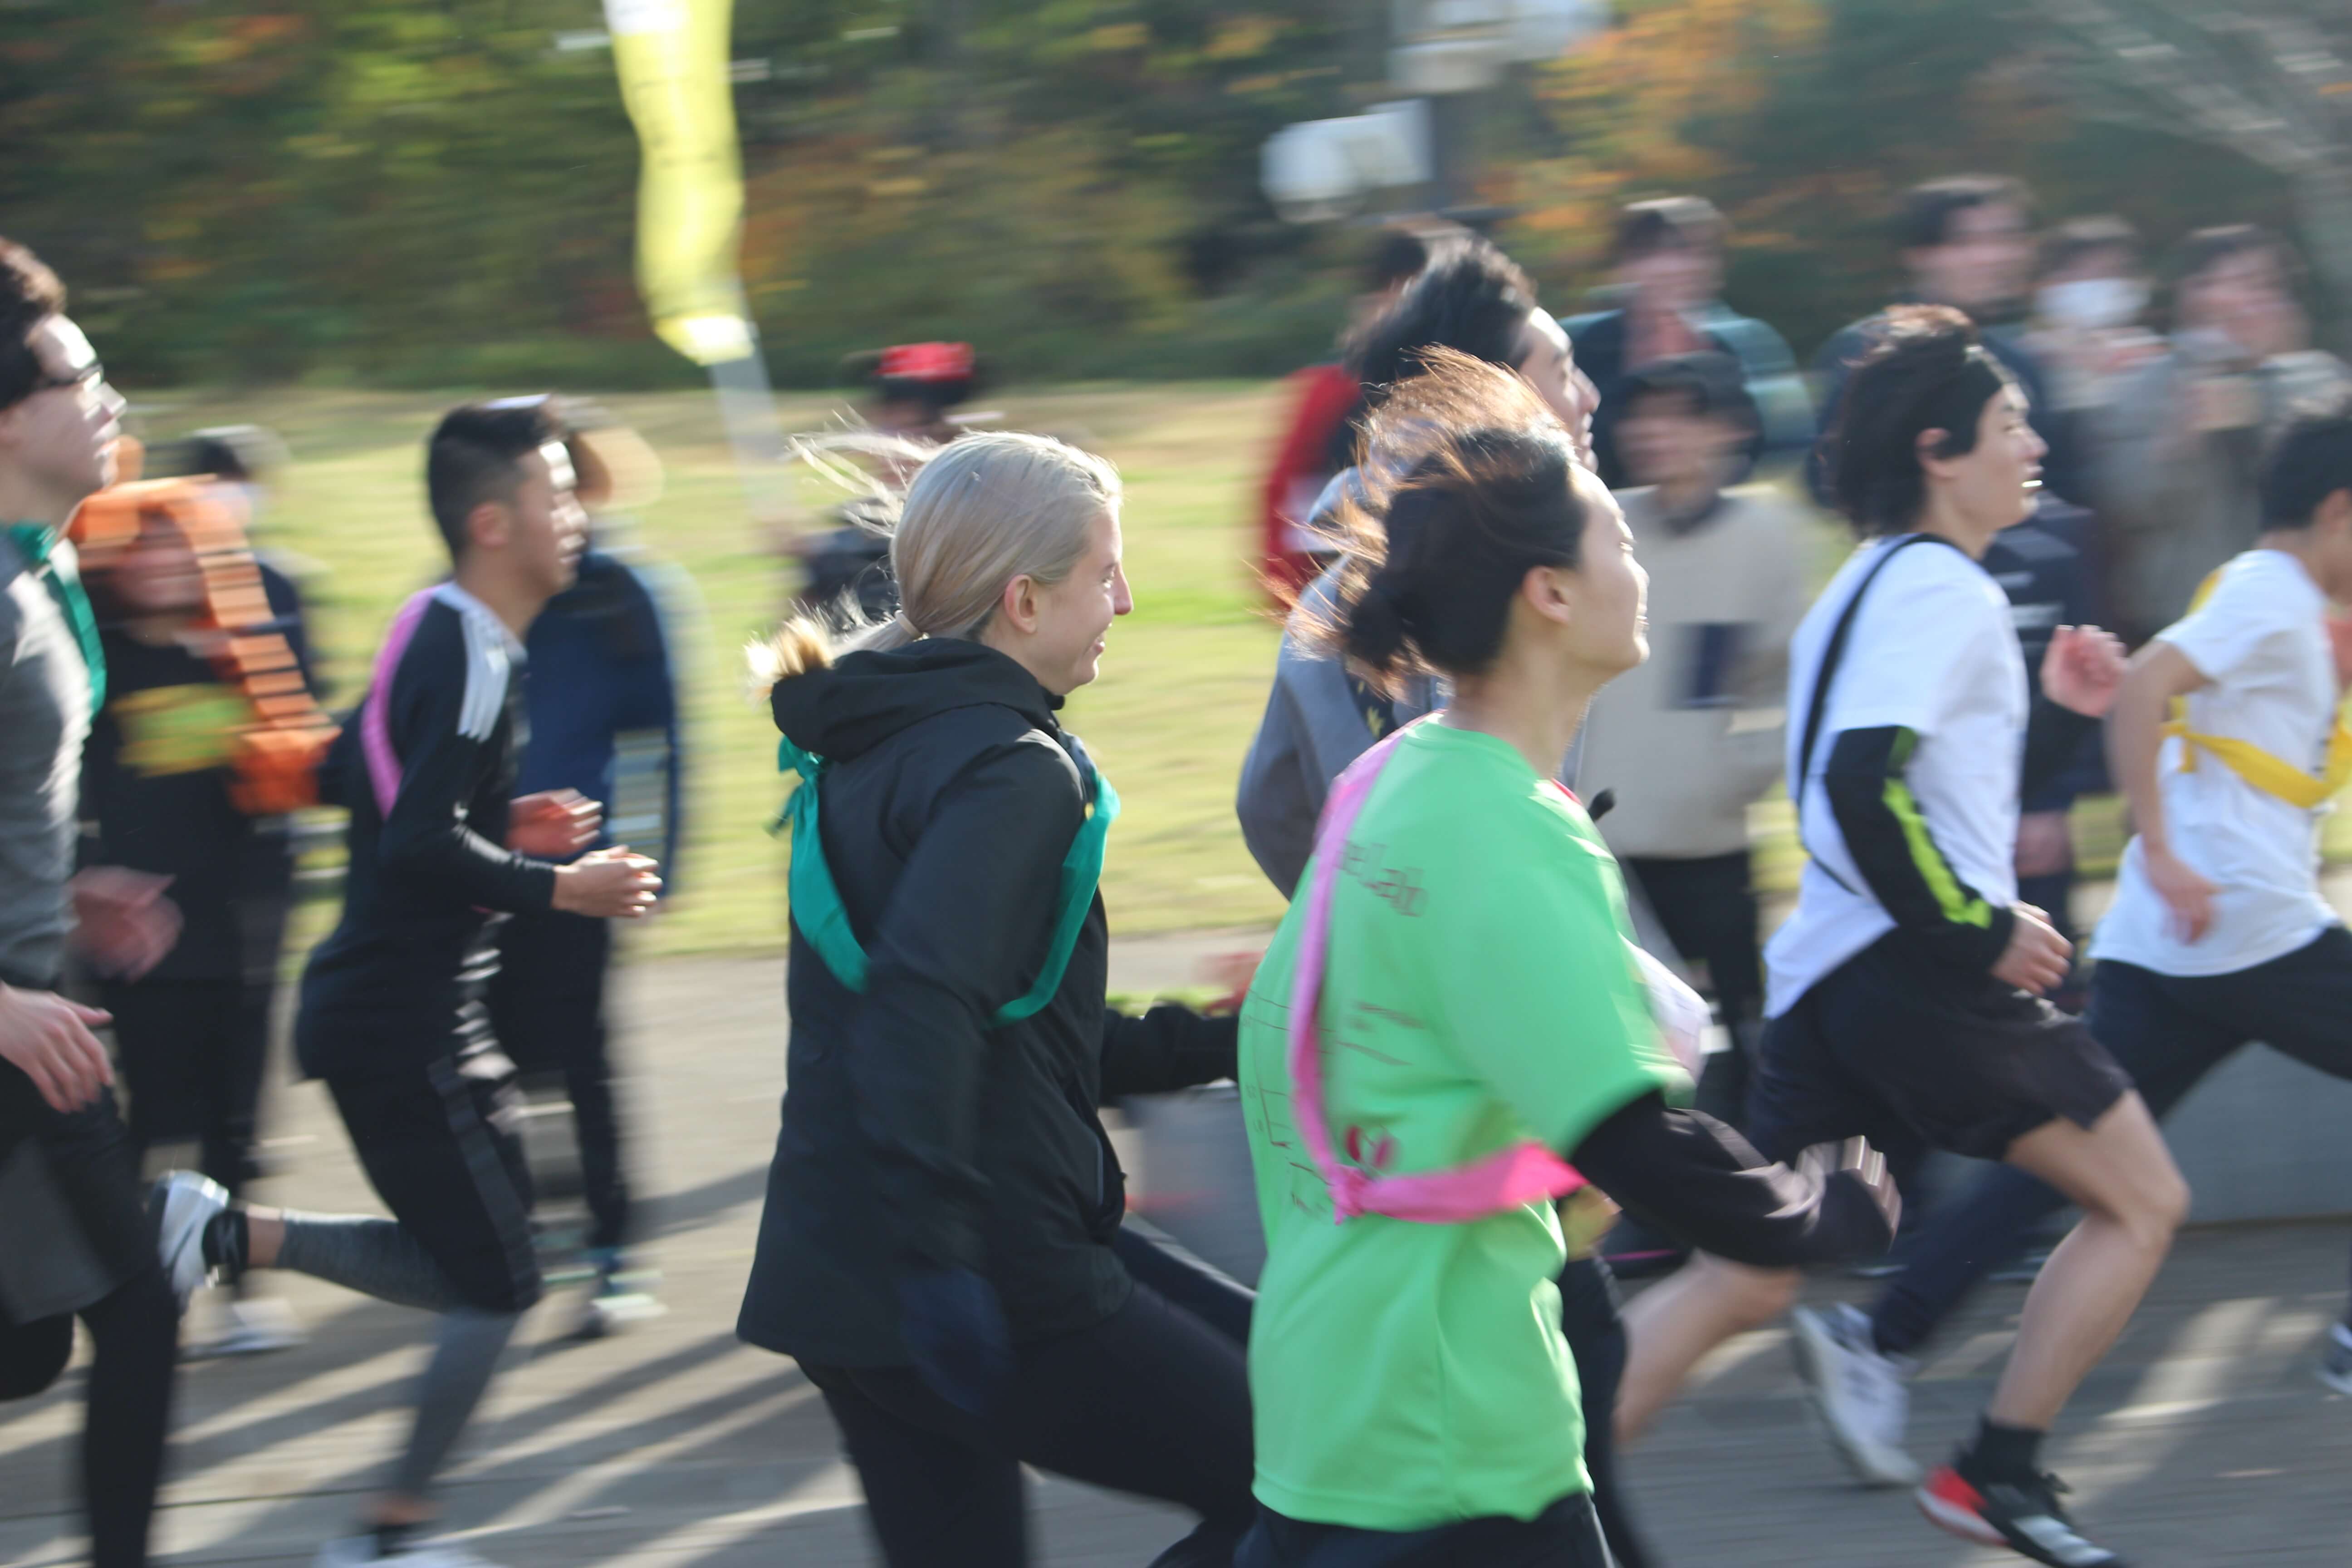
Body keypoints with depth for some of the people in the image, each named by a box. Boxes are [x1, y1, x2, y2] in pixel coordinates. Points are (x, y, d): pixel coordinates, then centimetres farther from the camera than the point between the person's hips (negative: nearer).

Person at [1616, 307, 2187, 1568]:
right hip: (1921, 978, -9)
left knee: (1740, 1282, 7)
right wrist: (1980, 933, -17)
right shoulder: (1943, 588, -11)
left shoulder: (1870, 589, 20)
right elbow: (1865, 791, -25)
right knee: (2142, 1202, 8)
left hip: (1823, 985, 9)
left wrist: (2059, 716, 22)